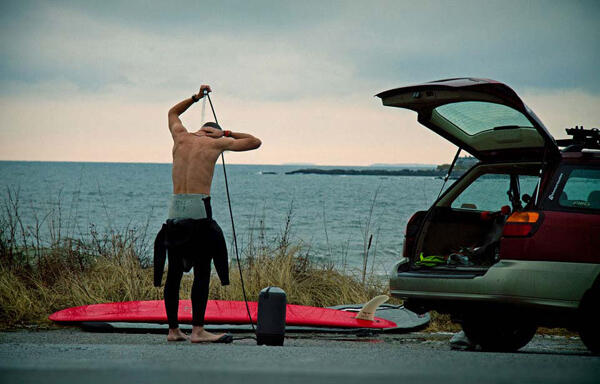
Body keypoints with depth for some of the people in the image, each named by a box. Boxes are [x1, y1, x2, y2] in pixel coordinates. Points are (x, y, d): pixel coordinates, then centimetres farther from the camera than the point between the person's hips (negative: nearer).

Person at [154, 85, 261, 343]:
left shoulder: (181, 137, 15)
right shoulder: (217, 143, 4)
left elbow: (173, 112, 38)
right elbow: (255, 142, 13)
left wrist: (195, 98, 42)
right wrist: (226, 134, 18)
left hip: (174, 210, 5)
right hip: (198, 208, -5)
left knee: (174, 272, 8)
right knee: (202, 272, -5)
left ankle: (173, 329, 11)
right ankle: (198, 330, -11)